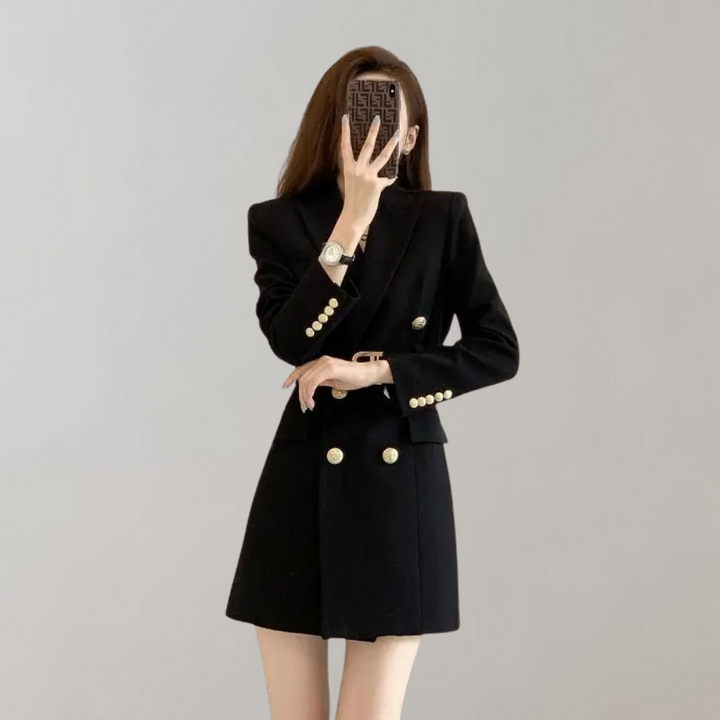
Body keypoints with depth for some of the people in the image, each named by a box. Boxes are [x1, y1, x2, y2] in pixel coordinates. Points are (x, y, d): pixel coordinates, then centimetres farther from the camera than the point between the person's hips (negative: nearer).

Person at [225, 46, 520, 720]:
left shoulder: (442, 219, 1)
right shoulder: (279, 222, 1)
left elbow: (498, 350, -1)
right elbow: (289, 340, -15)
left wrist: (376, 370, -10)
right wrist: (353, 218, -20)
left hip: (402, 484, -1)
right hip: (303, 485, 1)